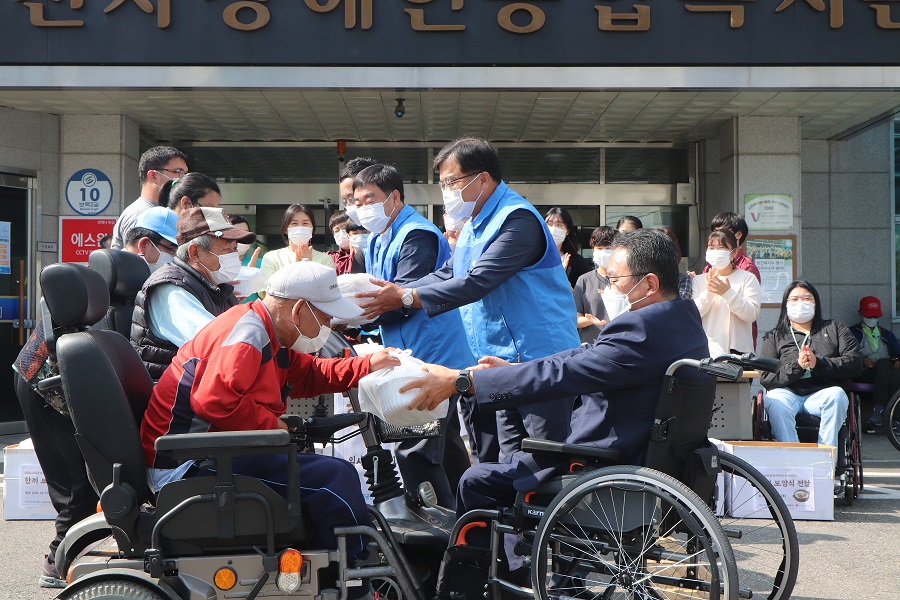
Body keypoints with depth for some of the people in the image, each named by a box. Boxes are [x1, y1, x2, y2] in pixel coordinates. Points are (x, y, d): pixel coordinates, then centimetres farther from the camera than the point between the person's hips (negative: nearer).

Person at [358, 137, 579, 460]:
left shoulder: (518, 220, -16)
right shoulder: (474, 226, 17)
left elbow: (478, 282, -23)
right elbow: (445, 275, 18)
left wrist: (406, 298, -20)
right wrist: (390, 295, 4)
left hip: (540, 359, -9)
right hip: (505, 361, 10)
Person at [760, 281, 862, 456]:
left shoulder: (835, 329, 23)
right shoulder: (774, 337, 19)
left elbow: (855, 363, 5)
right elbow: (766, 378, 3)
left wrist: (818, 363, -10)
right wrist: (797, 366, -13)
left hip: (822, 393, 0)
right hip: (788, 393, 0)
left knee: (837, 394, -33)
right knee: (774, 399, -34)